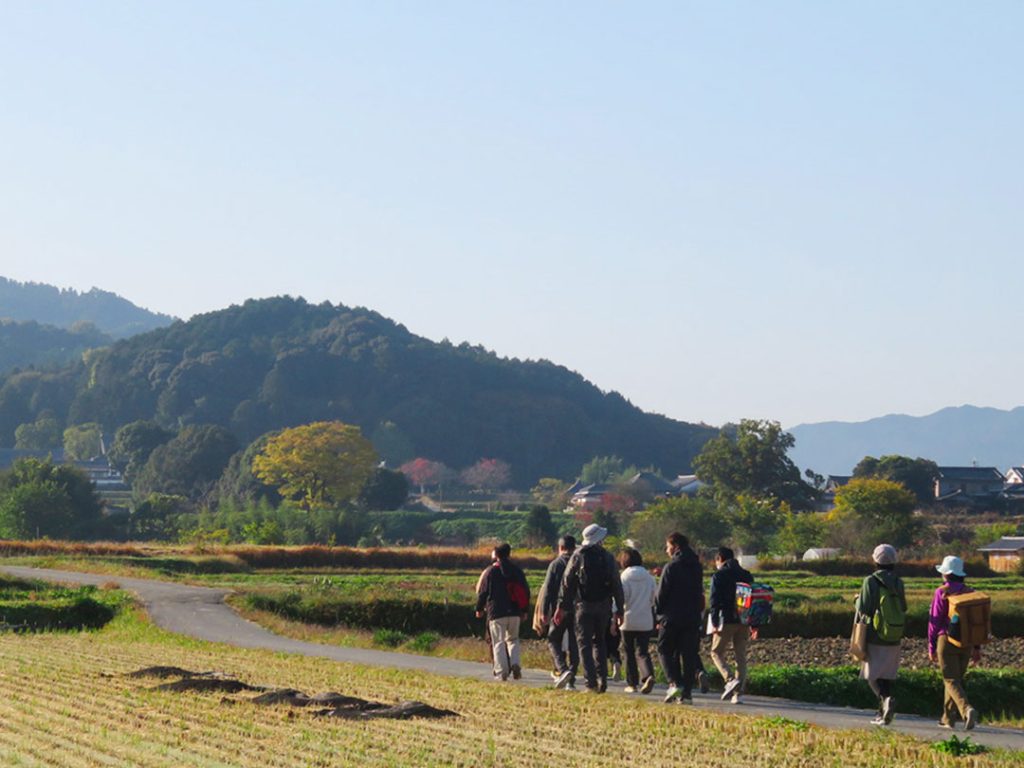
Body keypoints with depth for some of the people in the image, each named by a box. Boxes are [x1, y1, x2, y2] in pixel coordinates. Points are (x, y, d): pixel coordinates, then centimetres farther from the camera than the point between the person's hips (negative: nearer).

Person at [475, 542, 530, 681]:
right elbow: (526, 591, 10)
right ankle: (515, 664, -5)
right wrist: (524, 611, 20)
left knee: (498, 642, 0)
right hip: (514, 613, 3)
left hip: (496, 613, -3)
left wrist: (479, 609, 14)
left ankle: (501, 671, -7)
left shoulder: (490, 572, -4)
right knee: (513, 639, 16)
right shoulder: (517, 571, 7)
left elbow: (482, 592, -1)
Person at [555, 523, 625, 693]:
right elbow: (617, 585, 2)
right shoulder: (608, 557, 1)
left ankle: (592, 682, -9)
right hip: (603, 606, 2)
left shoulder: (578, 556, -3)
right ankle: (602, 680, 11)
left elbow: (567, 582, -4)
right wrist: (619, 609, 8)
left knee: (585, 643, 0)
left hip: (583, 605, -2)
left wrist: (562, 606, 1)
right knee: (599, 641, 18)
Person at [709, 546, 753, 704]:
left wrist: (714, 623, -9)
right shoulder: (746, 575, 12)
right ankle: (739, 692, 3)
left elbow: (715, 601, -10)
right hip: (743, 621, 5)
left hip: (726, 620, -5)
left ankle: (730, 680, -15)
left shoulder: (718, 576, -4)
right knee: (741, 656, 8)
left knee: (717, 653, 7)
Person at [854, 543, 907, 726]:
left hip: (874, 637, -4)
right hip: (893, 638, 4)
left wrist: (858, 600, 8)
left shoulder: (871, 582, -11)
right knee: (887, 675, 12)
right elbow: (903, 608, 10)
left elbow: (864, 609, -13)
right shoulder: (898, 583, 3)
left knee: (872, 674, 1)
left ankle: (886, 699, -25)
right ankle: (883, 714, 10)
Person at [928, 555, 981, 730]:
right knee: (957, 678, 17)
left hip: (947, 640, -5)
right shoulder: (970, 592, 6)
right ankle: (949, 718, 21)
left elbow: (935, 621, -9)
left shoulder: (942, 593, -9)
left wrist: (931, 647, -2)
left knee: (951, 681, -6)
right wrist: (977, 648, 12)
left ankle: (967, 710, -30)